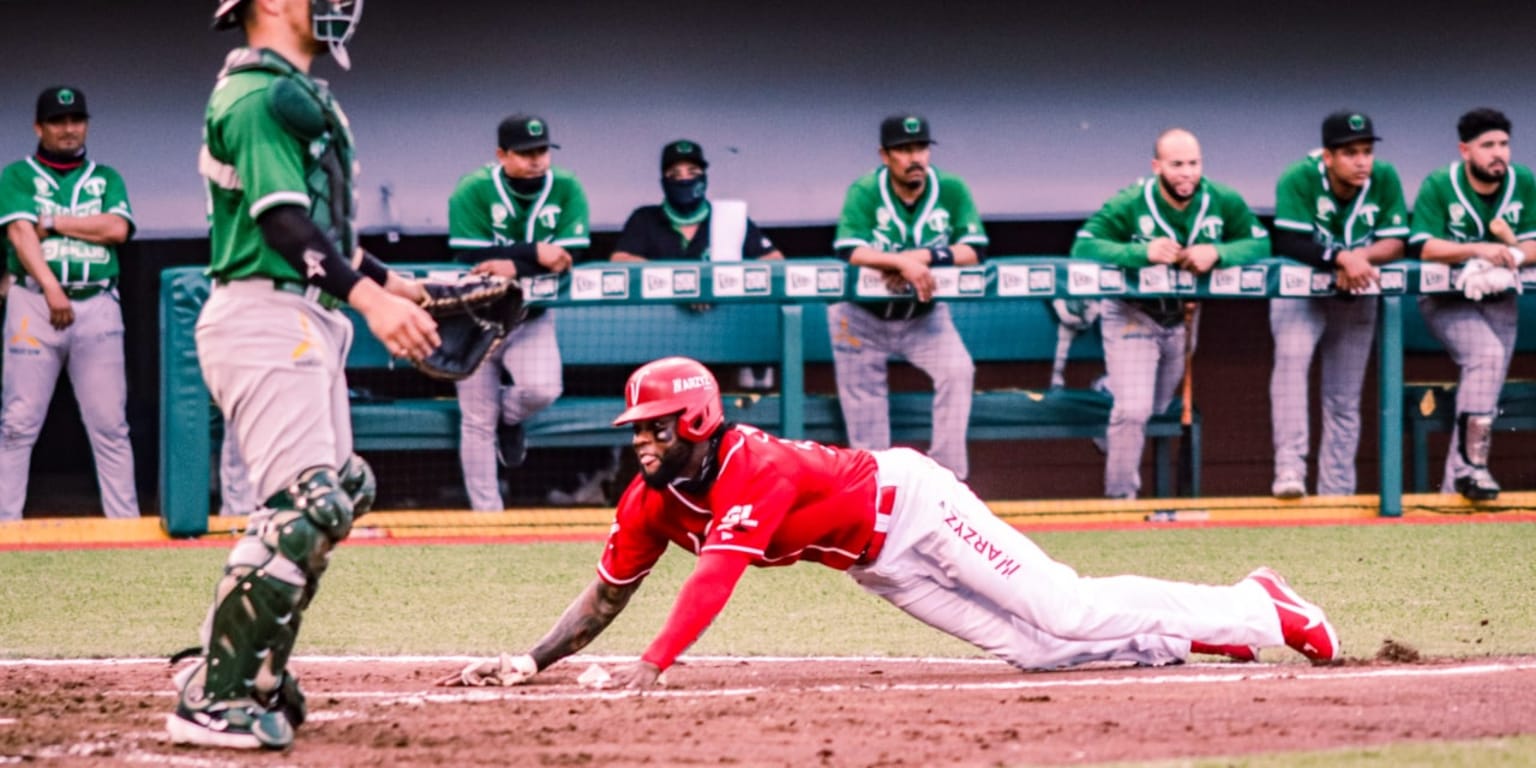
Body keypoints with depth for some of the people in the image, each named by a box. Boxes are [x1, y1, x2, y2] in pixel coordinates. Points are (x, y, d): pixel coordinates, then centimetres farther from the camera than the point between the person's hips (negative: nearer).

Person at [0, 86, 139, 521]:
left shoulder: (106, 179, 17)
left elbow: (117, 229, -1)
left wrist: (54, 221, -4)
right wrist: (51, 288, -21)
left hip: (97, 305, 2)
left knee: (110, 424, -1)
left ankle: (125, 520, 0)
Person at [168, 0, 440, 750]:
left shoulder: (296, 93, 20)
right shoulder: (258, 94, -12)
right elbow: (281, 218, -22)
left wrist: (391, 283, 25)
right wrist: (368, 296, -30)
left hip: (305, 323, 11)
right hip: (265, 318, -11)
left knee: (338, 493, 12)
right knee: (306, 505, -17)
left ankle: (245, 670, 15)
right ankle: (214, 702, -16)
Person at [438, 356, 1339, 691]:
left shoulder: (751, 469, -32)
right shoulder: (651, 502, -7)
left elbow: (718, 573, -43)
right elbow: (606, 597, 0)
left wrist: (652, 665, -52)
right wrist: (530, 662, -12)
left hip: (912, 504, -7)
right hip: (879, 567, 7)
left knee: (1064, 612, -15)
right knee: (1034, 651, 2)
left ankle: (1258, 610, 0)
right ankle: (1246, 613, 11)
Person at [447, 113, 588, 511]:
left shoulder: (566, 190, -8)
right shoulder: (472, 191, -16)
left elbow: (573, 253, -18)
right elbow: (471, 256, -24)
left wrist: (514, 264, -31)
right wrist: (535, 253, -31)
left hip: (532, 317, 1)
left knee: (541, 389, -24)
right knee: (477, 421, 1)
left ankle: (509, 417, 13)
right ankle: (487, 512, 13)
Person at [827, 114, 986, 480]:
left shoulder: (951, 191, -12)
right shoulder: (865, 193, -17)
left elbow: (975, 250, -20)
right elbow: (849, 251, -31)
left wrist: (922, 257, -33)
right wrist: (903, 262, -45)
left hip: (925, 315, 1)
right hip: (863, 316, -1)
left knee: (957, 370, -19)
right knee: (863, 394, 5)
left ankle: (948, 474, -13)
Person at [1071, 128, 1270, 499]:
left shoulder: (1222, 201, -13)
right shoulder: (1130, 205, -22)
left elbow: (1259, 243, -16)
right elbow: (1084, 246, -30)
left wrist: (1217, 253, -36)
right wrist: (1142, 252, -45)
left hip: (1183, 316, 4)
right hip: (1133, 315, -4)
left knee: (1157, 409, 21)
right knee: (1133, 411, -13)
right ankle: (1120, 497, 3)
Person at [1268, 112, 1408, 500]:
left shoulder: (1385, 180, -11)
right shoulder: (1300, 180, -21)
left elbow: (1396, 243, -13)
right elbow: (1289, 244, -30)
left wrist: (1361, 256, -32)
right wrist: (1342, 258, -43)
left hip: (1355, 298, 4)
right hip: (1299, 293, -4)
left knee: (1344, 402, 7)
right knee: (1291, 356, -31)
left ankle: (1336, 494, 14)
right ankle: (1289, 468, -35)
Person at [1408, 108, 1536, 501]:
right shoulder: (1438, 187, -11)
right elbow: (1425, 247, -21)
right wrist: (1479, 250, -34)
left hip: (1498, 300, 5)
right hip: (1447, 302, -5)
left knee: (1486, 389, 0)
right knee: (1486, 354, -29)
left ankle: (1455, 486, 9)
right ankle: (1472, 462, -32)